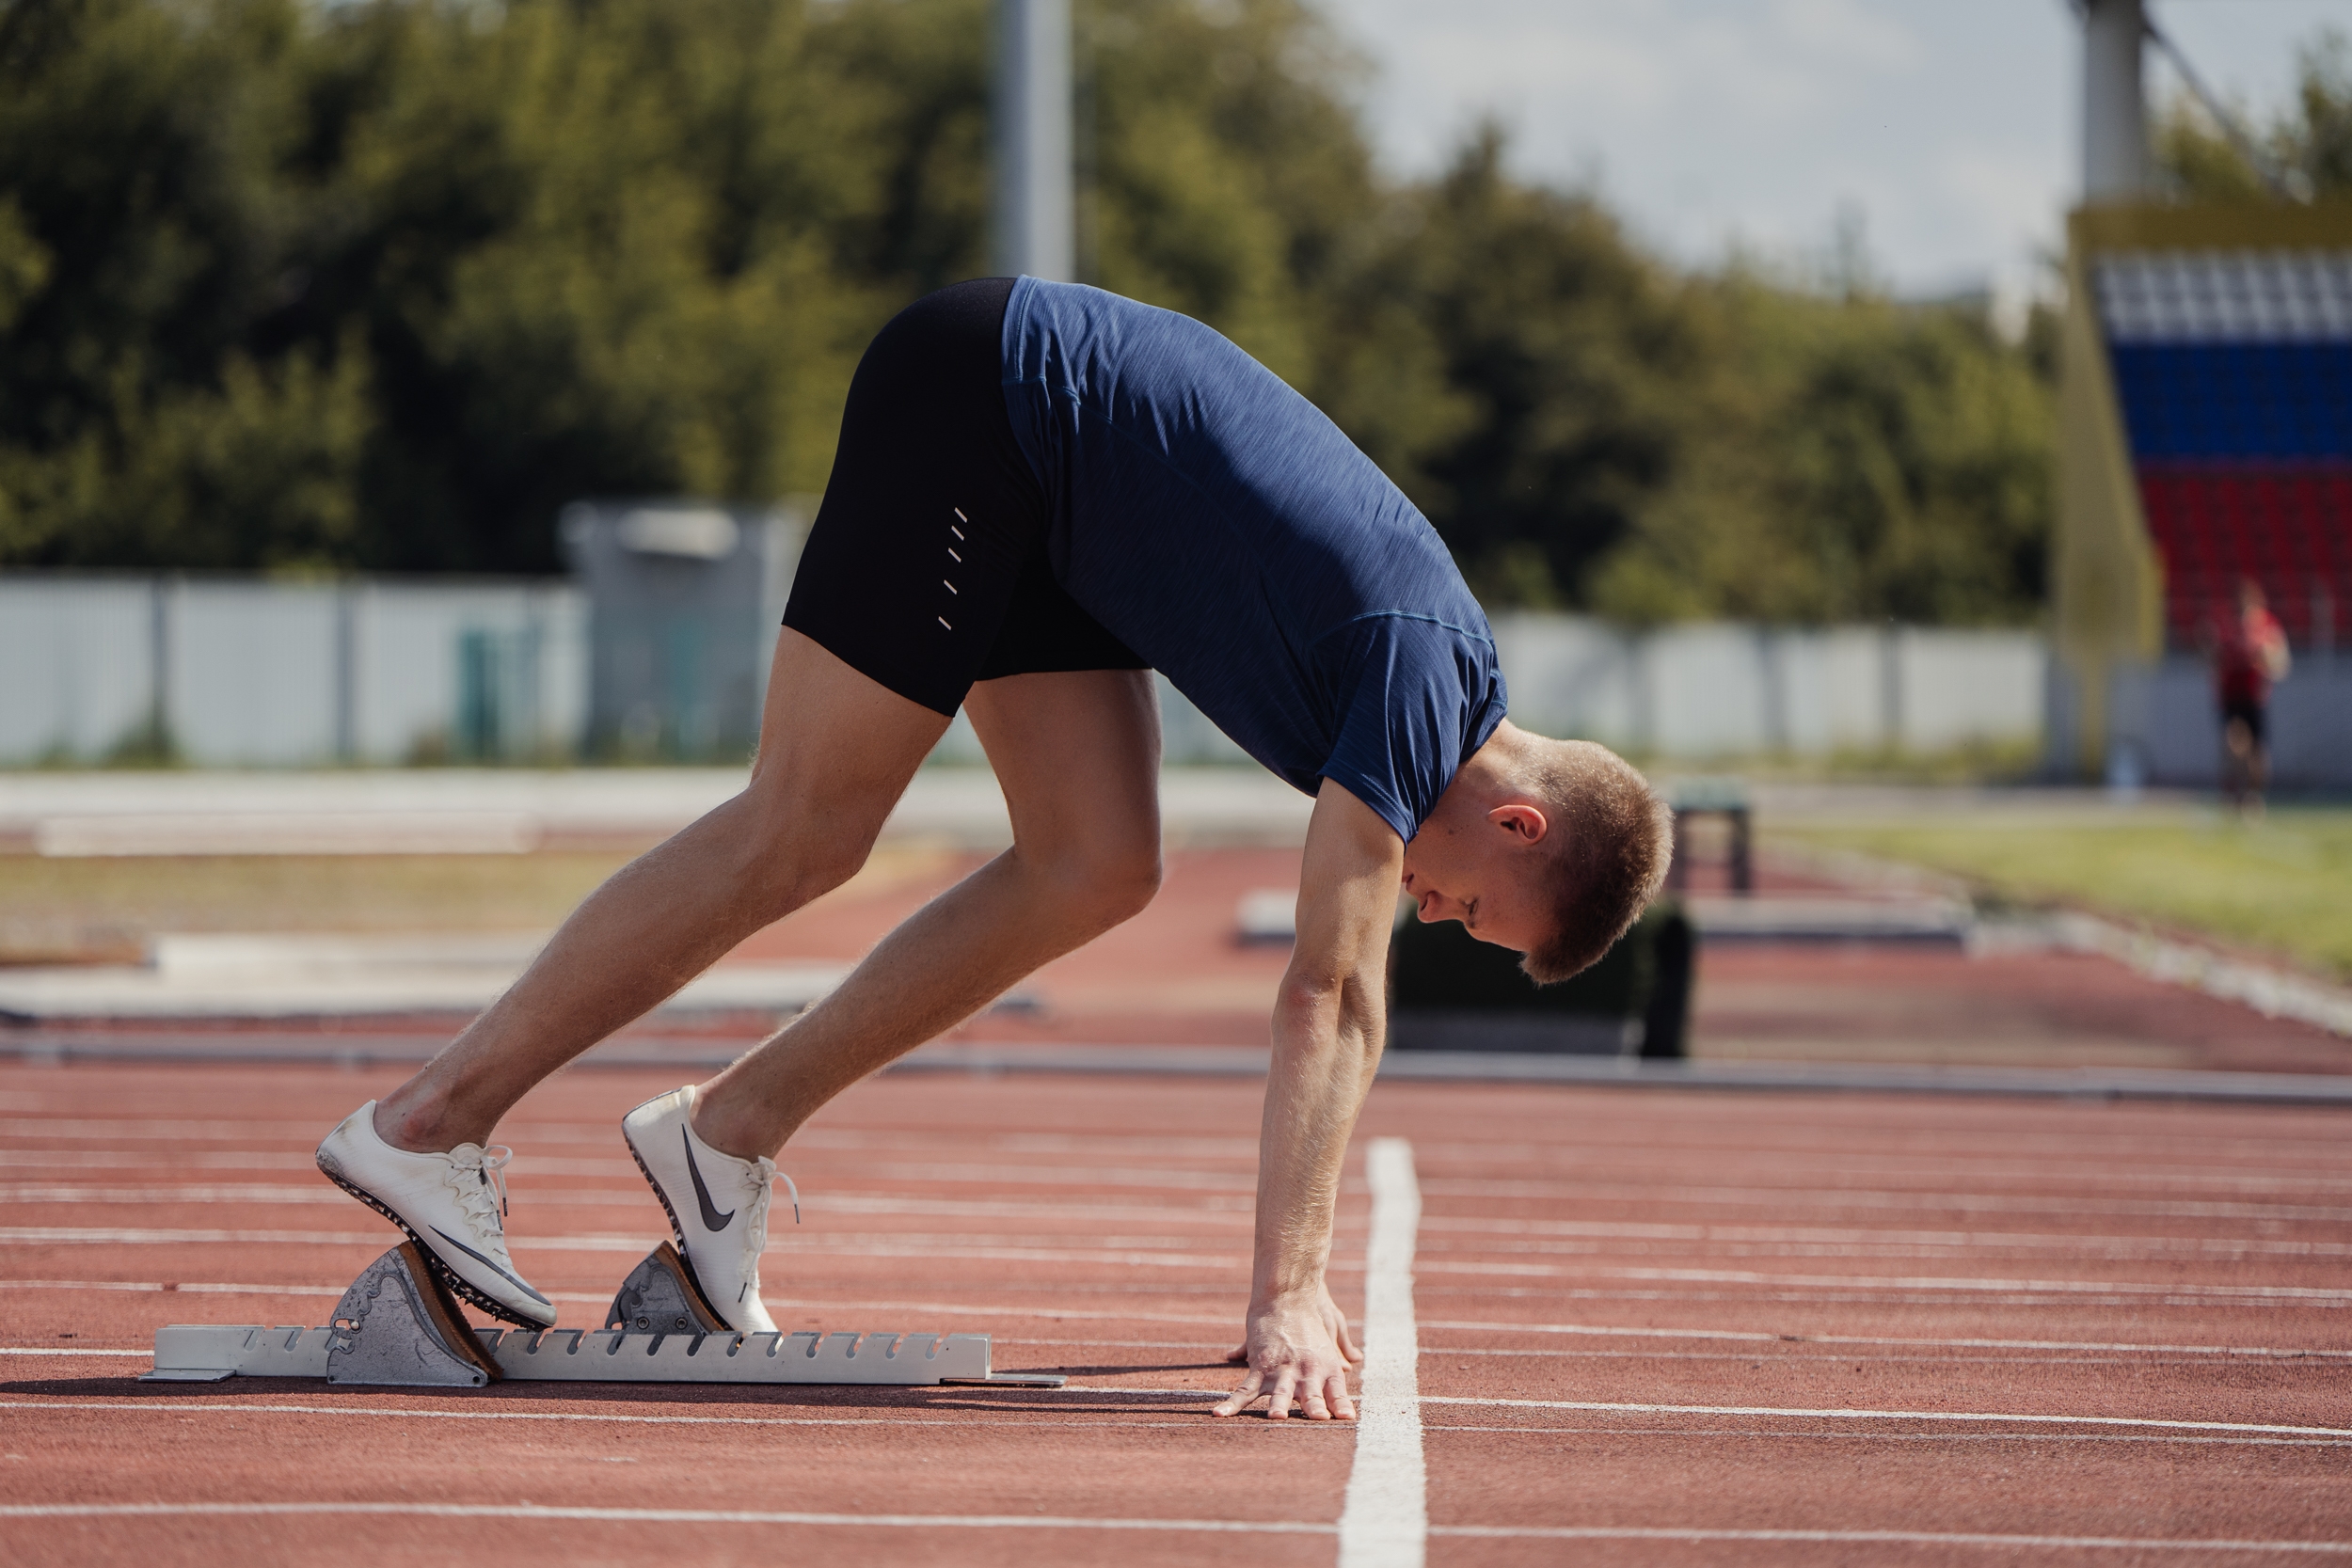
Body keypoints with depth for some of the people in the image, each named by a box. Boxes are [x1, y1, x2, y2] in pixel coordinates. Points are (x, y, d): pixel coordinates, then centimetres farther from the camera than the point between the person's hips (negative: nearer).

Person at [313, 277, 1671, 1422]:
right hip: (976, 395, -9)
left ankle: (731, 1130, 2)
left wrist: (1301, 1282, 10)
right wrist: (1287, 1293, -29)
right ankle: (430, 1123, -7)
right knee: (800, 837, -11)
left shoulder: (1445, 672, 5)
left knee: (1099, 869, -1)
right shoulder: (1420, 672, -21)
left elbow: (1343, 1005, 11)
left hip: (1038, 491, 9)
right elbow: (1330, 995, -26)